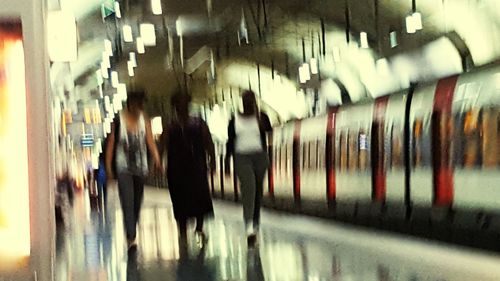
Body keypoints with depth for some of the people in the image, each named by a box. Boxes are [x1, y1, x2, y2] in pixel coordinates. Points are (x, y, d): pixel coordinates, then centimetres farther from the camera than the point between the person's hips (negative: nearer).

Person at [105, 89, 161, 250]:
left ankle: (132, 234, 24)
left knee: (137, 202, 9)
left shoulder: (144, 120, 3)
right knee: (128, 202, -14)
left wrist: (157, 159, -21)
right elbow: (111, 143, -1)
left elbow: (150, 141, -6)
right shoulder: (119, 120, -5)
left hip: (140, 167, 3)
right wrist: (108, 166, -4)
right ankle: (130, 237, -18)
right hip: (123, 167, -3)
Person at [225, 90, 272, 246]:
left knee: (258, 190, 10)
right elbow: (230, 141, 8)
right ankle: (249, 226, -31)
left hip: (260, 156, 2)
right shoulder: (235, 120, 5)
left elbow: (268, 129, -14)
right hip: (242, 158, -2)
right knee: (248, 186, -22)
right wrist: (227, 161, 6)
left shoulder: (261, 117, 4)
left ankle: (255, 223, 27)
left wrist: (257, 113, -17)